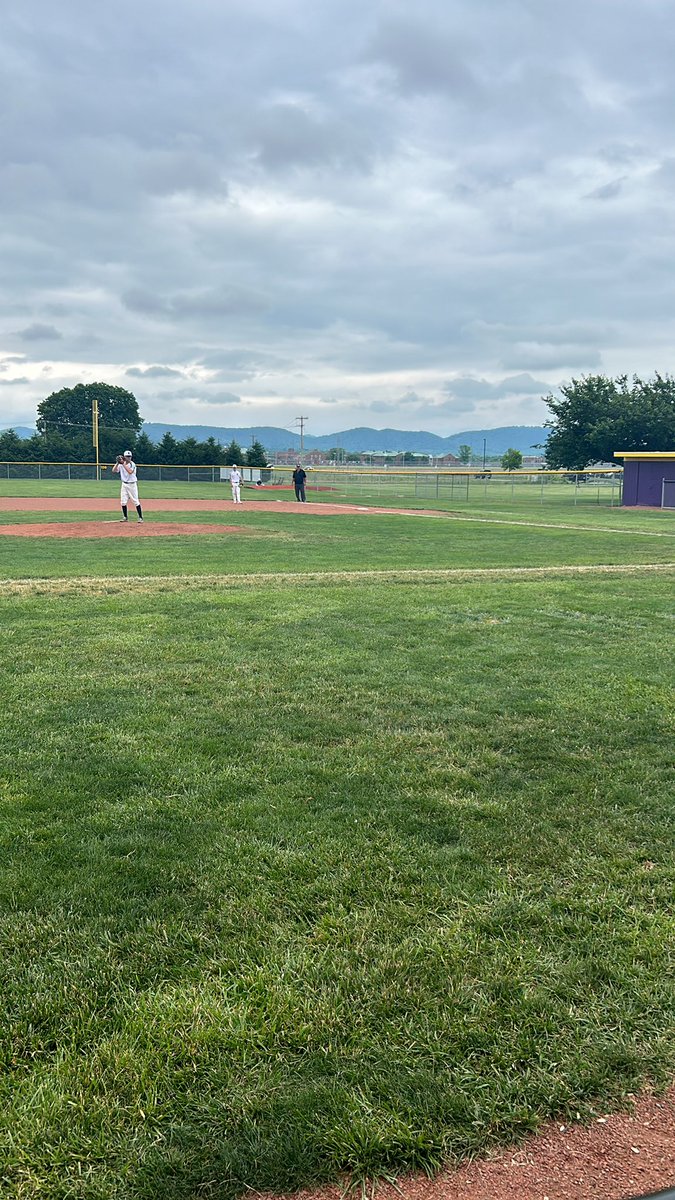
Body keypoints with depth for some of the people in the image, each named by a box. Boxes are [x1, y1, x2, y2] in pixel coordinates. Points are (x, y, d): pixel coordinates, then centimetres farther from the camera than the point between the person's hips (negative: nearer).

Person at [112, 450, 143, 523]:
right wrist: (118, 462, -19)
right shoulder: (121, 465, 3)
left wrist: (123, 464, -30)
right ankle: (125, 517, 15)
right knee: (123, 502, 2)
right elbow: (114, 470, -9)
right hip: (124, 485, 4)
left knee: (136, 501, -4)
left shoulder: (133, 464, -10)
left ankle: (140, 517, 0)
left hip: (132, 485, -4)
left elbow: (130, 471, -29)